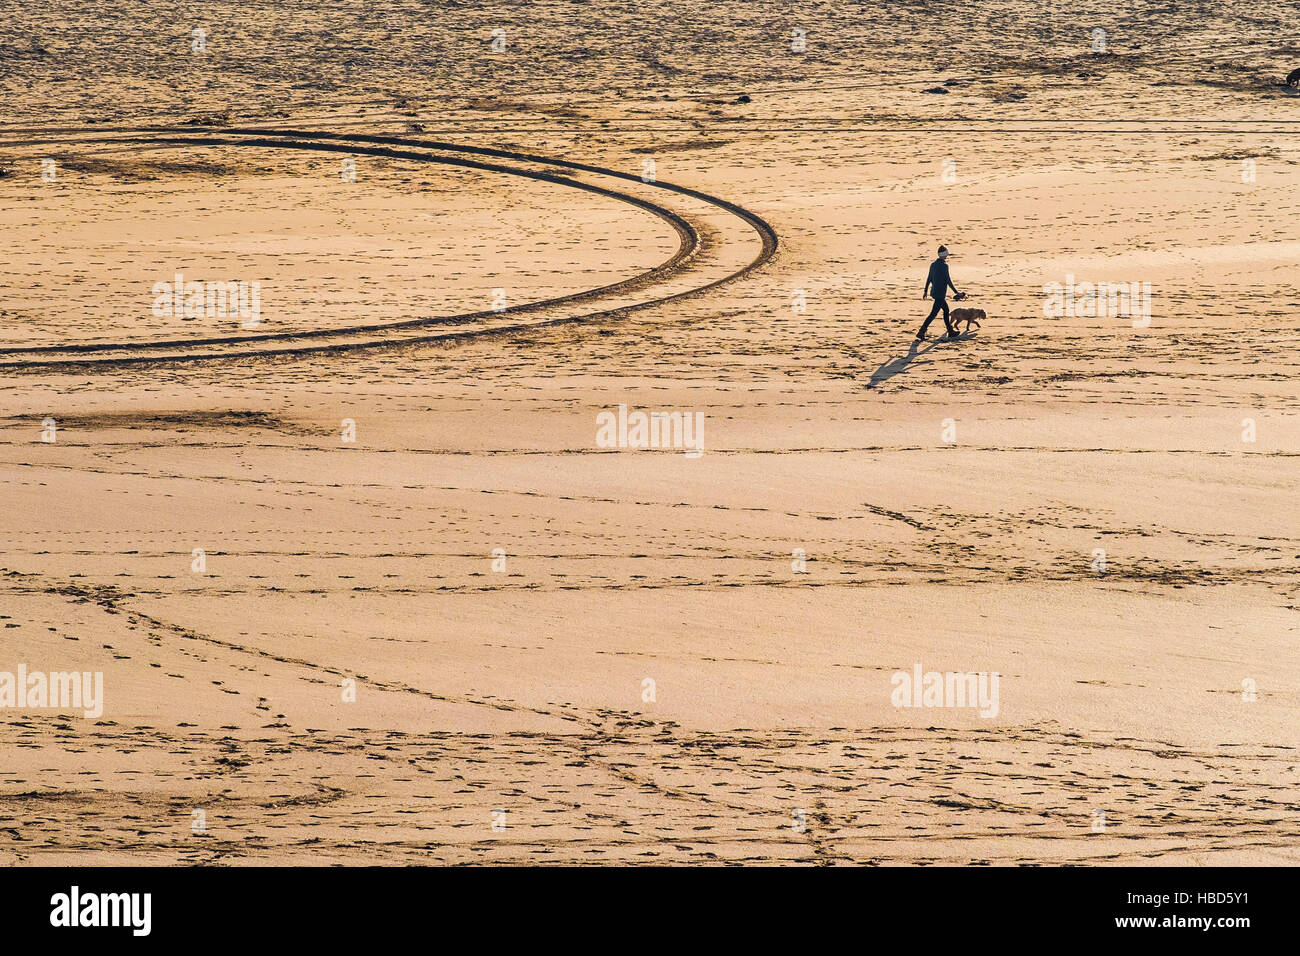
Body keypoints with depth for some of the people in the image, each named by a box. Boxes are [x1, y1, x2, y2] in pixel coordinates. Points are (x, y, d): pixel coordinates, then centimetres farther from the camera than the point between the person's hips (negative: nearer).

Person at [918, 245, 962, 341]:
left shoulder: (933, 264, 7)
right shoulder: (944, 265, -17)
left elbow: (929, 278, 14)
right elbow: (948, 281, -16)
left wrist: (926, 291, 23)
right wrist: (956, 292, -9)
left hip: (934, 292, 9)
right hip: (940, 294, -9)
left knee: (946, 310, 19)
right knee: (933, 314, -7)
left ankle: (950, 331, 28)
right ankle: (921, 333, -10)